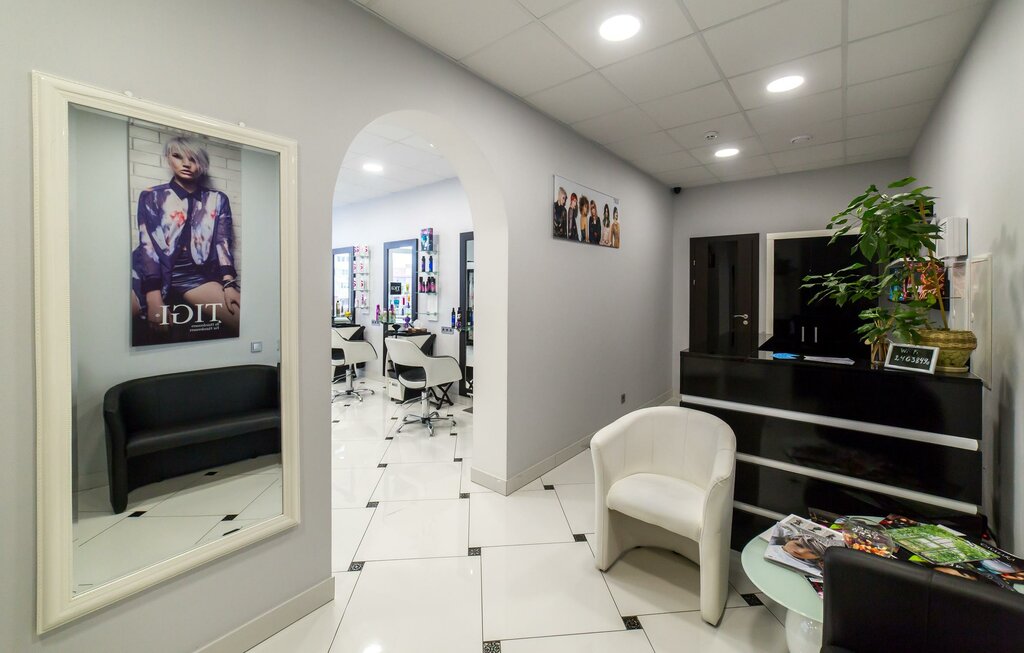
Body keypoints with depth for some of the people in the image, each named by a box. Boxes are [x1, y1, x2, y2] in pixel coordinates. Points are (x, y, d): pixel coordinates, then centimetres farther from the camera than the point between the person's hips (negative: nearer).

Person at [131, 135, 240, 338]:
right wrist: (154, 298, -15)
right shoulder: (152, 196, 10)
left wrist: (229, 283, -13)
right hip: (152, 276, 0)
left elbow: (223, 243, 5)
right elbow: (148, 244, -1)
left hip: (195, 277, 1)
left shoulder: (217, 200, 14)